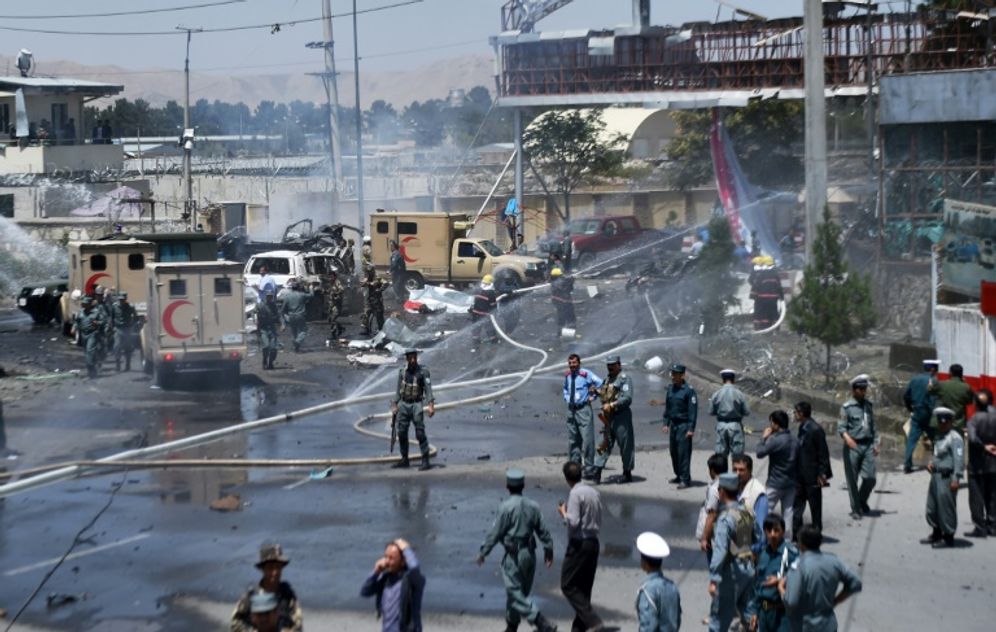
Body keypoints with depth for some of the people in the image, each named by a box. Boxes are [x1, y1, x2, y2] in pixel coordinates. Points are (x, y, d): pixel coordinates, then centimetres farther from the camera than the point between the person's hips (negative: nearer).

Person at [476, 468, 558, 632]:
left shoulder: (506, 507, -15)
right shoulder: (533, 506, 3)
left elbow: (495, 533, -12)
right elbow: (543, 531, 7)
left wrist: (483, 551, -2)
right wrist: (548, 550, 19)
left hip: (513, 555, -7)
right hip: (530, 554, 7)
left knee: (516, 593, -4)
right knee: (520, 591, 18)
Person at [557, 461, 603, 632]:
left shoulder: (575, 494, -15)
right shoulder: (594, 492, 9)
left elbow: (573, 522, -22)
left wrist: (563, 512, -3)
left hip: (579, 544, -8)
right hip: (593, 542, 8)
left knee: (568, 586, -2)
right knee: (584, 588, 12)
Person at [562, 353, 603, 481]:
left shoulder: (586, 374, -10)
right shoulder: (567, 376, 8)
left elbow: (601, 384, -5)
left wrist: (593, 397, -4)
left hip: (583, 409, -6)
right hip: (571, 409, 6)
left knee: (587, 439, -8)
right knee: (572, 440, 11)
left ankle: (589, 468, -3)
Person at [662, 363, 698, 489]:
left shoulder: (689, 390, -13)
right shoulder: (670, 388, 9)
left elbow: (693, 411, -14)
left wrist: (691, 429, -17)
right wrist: (666, 423, 14)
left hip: (684, 425, -8)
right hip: (674, 424, 8)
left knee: (683, 452, -9)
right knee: (673, 451, 13)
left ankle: (685, 480, -5)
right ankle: (679, 475, 26)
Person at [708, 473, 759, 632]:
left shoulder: (725, 518, -20)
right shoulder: (747, 512, 3)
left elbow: (720, 551, -24)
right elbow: (757, 538, 14)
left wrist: (713, 580, -23)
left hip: (731, 571, -7)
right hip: (748, 568, 7)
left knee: (719, 617, 4)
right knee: (749, 614, 15)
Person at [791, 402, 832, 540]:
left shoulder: (816, 430, -19)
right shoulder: (802, 428, 7)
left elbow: (823, 454, -16)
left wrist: (822, 474, -17)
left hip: (812, 476, -8)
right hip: (801, 475, 8)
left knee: (815, 506, 6)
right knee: (797, 504, 10)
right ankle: (795, 534, 17)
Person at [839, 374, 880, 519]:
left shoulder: (868, 405, 12)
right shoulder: (847, 407, -5)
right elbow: (841, 427, -10)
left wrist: (875, 443, 13)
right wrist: (847, 437, -29)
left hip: (867, 445, 4)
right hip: (853, 446, -4)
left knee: (870, 478, -1)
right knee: (852, 480, 2)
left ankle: (862, 502, 23)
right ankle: (856, 509, 12)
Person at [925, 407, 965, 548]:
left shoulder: (955, 438, -12)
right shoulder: (938, 437, 17)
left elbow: (959, 459, -19)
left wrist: (955, 479, -24)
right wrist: (931, 463, 8)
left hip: (947, 477, -9)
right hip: (936, 476, 9)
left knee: (946, 507, -3)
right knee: (932, 507, 16)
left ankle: (948, 536, 7)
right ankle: (936, 533, 31)